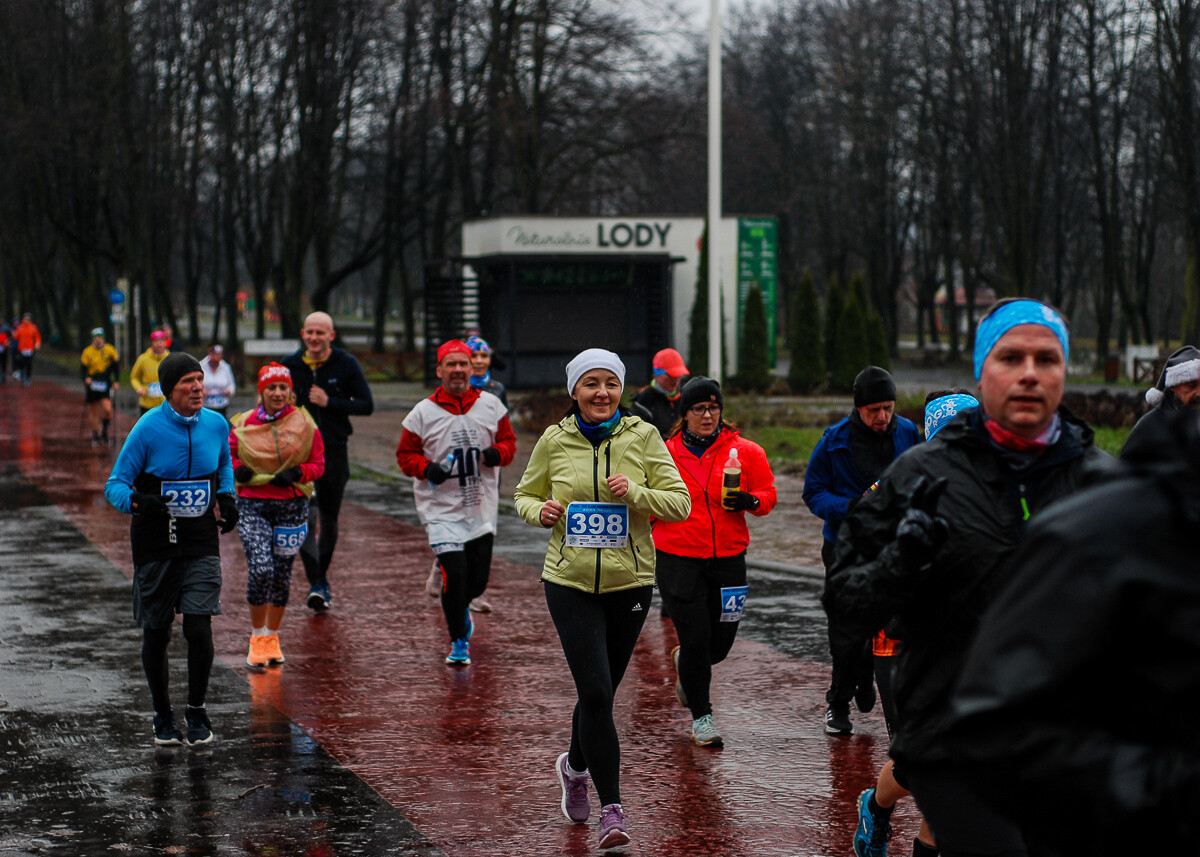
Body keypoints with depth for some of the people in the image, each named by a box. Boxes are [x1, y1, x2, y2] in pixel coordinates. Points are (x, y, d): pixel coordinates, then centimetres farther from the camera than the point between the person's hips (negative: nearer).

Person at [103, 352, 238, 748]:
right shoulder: (147, 429, -12)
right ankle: (163, 716, 27)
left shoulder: (216, 425, 0)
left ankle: (197, 711, 11)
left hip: (201, 545, 2)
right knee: (156, 635, 7)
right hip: (155, 546, -2)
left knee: (199, 629, -10)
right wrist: (138, 501, -30)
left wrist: (226, 497, 4)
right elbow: (115, 484, -9)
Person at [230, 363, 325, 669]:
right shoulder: (243, 425, 1)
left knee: (282, 574, 8)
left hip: (291, 506, 1)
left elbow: (318, 464, 6)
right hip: (253, 505, -1)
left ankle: (272, 637, 27)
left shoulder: (304, 425, 1)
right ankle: (257, 636, 2)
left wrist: (297, 473, -13)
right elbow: (227, 455, 13)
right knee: (260, 569, -16)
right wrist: (237, 470, -9)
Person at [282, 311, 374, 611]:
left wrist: (329, 402, -15)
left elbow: (366, 405, -3)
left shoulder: (346, 365, -2)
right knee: (305, 518, -14)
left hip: (335, 451, 0)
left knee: (329, 519, 11)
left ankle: (322, 577, 30)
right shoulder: (290, 365, 2)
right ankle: (316, 585, -16)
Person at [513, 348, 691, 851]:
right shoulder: (554, 441, -1)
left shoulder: (643, 437, -2)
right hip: (570, 582, -1)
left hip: (629, 582, 1)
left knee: (601, 691, 13)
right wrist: (540, 511, -10)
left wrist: (635, 492, -20)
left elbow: (680, 504, -3)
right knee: (595, 692, -12)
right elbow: (524, 495, 13)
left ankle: (575, 766, 43)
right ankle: (612, 808, -5)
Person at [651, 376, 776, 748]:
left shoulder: (745, 451, 2)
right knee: (696, 637, -7)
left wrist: (749, 501, -13)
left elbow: (768, 493, 6)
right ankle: (701, 716, 11)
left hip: (728, 559, 2)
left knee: (721, 642, 6)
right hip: (677, 559, -2)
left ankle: (686, 662, 43)